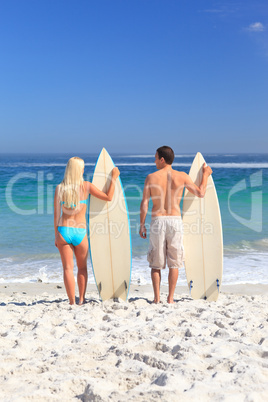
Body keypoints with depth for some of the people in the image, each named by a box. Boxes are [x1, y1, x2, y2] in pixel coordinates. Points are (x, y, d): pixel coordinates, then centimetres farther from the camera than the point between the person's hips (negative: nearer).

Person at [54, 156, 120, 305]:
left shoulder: (59, 188, -2)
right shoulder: (86, 186, -7)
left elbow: (56, 214, 0)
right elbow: (109, 197, -2)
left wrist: (56, 235, 9)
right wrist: (114, 178, 8)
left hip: (63, 231, 1)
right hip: (80, 232, 0)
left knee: (68, 268, 7)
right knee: (82, 267, 19)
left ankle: (72, 302, 6)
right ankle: (81, 299, 23)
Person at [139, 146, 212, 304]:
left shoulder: (151, 177, -1)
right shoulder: (182, 176, -1)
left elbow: (144, 203, -3)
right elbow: (201, 193, 9)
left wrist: (142, 224, 5)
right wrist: (206, 175, 24)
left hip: (157, 221, 0)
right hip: (175, 220, 0)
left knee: (156, 263, 10)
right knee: (174, 262, 10)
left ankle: (157, 298, 8)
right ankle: (170, 297, 10)